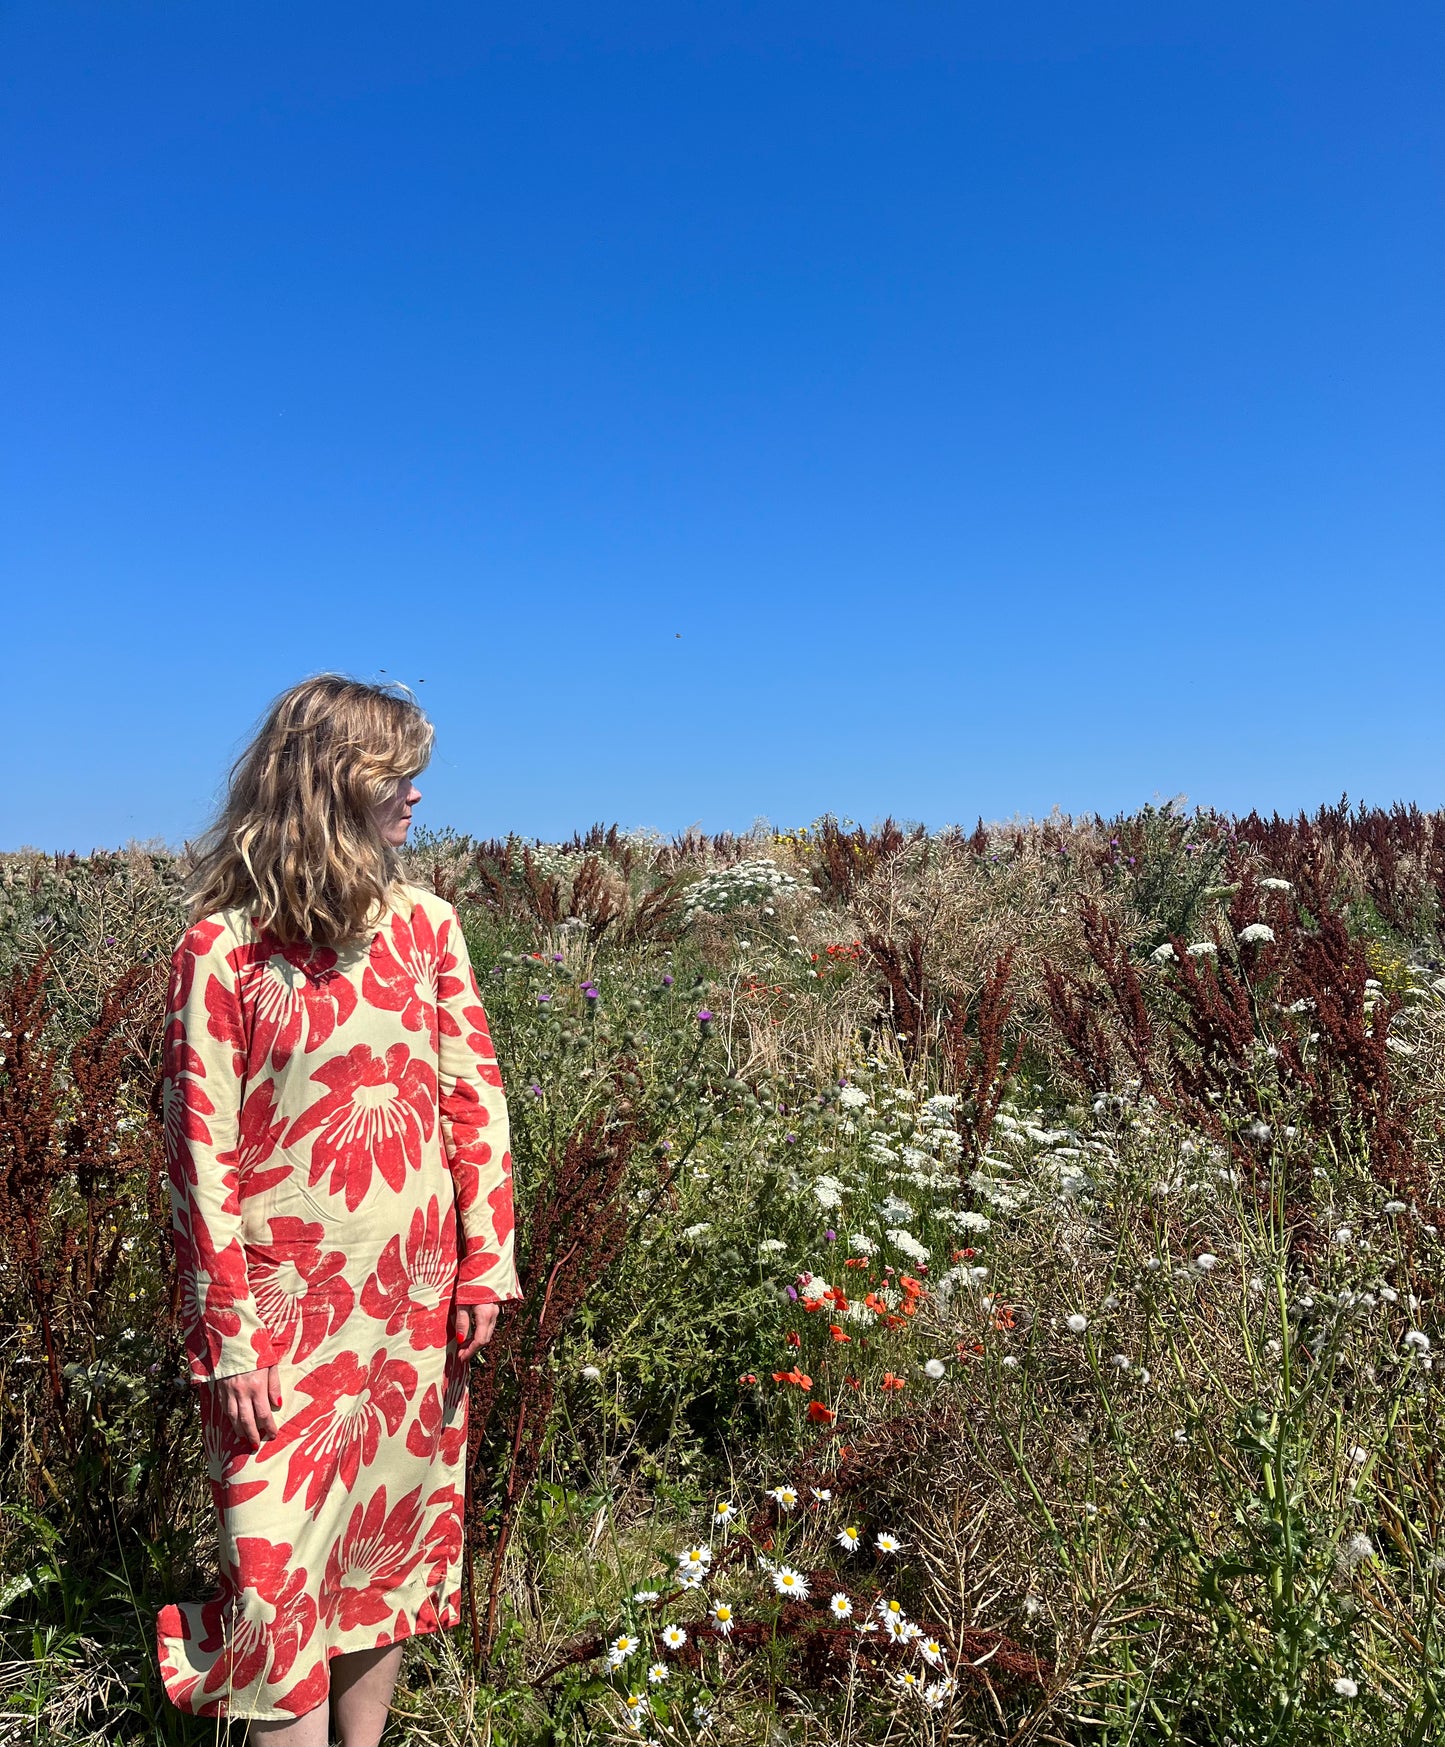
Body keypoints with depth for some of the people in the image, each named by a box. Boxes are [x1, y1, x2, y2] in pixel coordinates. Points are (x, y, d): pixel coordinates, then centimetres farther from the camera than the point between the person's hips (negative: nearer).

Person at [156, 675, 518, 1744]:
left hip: (416, 1305, 4)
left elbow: (474, 1094, 3)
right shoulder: (223, 947, -11)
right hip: (287, 1315, -4)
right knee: (281, 1570, 5)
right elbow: (202, 1154, -10)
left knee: (393, 1539, 17)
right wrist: (227, 1342, -9)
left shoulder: (424, 921, 1)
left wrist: (486, 1261, 0)